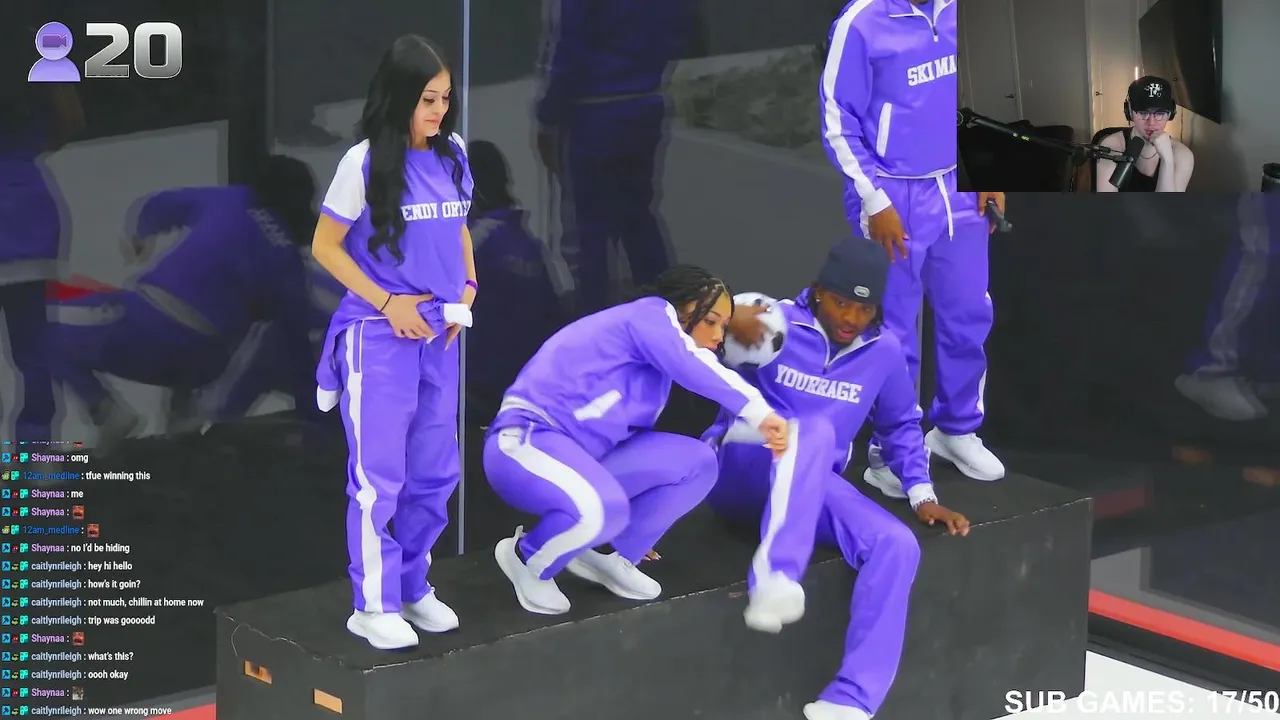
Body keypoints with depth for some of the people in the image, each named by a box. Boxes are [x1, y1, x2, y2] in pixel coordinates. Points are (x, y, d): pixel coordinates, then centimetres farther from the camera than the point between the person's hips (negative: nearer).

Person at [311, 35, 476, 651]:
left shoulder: (452, 155, 4)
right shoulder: (365, 162, -11)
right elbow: (325, 247, -5)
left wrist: (467, 289, 4)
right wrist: (387, 301, -12)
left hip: (439, 336, 6)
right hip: (378, 337, -6)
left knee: (435, 472, 11)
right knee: (379, 476, -2)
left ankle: (413, 587, 26)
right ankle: (374, 605, 7)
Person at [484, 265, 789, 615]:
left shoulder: (659, 353, 17)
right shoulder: (649, 315, -9)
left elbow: (631, 430, 25)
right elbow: (694, 368, -29)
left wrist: (637, 530, 31)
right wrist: (761, 415, -33)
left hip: (580, 454, 9)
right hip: (525, 440, -9)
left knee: (697, 463, -3)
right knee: (603, 509, -37)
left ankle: (607, 556, 10)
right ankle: (527, 559, -5)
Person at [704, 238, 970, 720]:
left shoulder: (883, 351, 6)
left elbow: (901, 425, 21)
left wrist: (922, 495, 10)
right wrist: (730, 328, -43)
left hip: (812, 486, 5)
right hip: (736, 472, -5)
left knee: (897, 545, -20)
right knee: (813, 431, -36)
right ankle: (774, 580, -52)